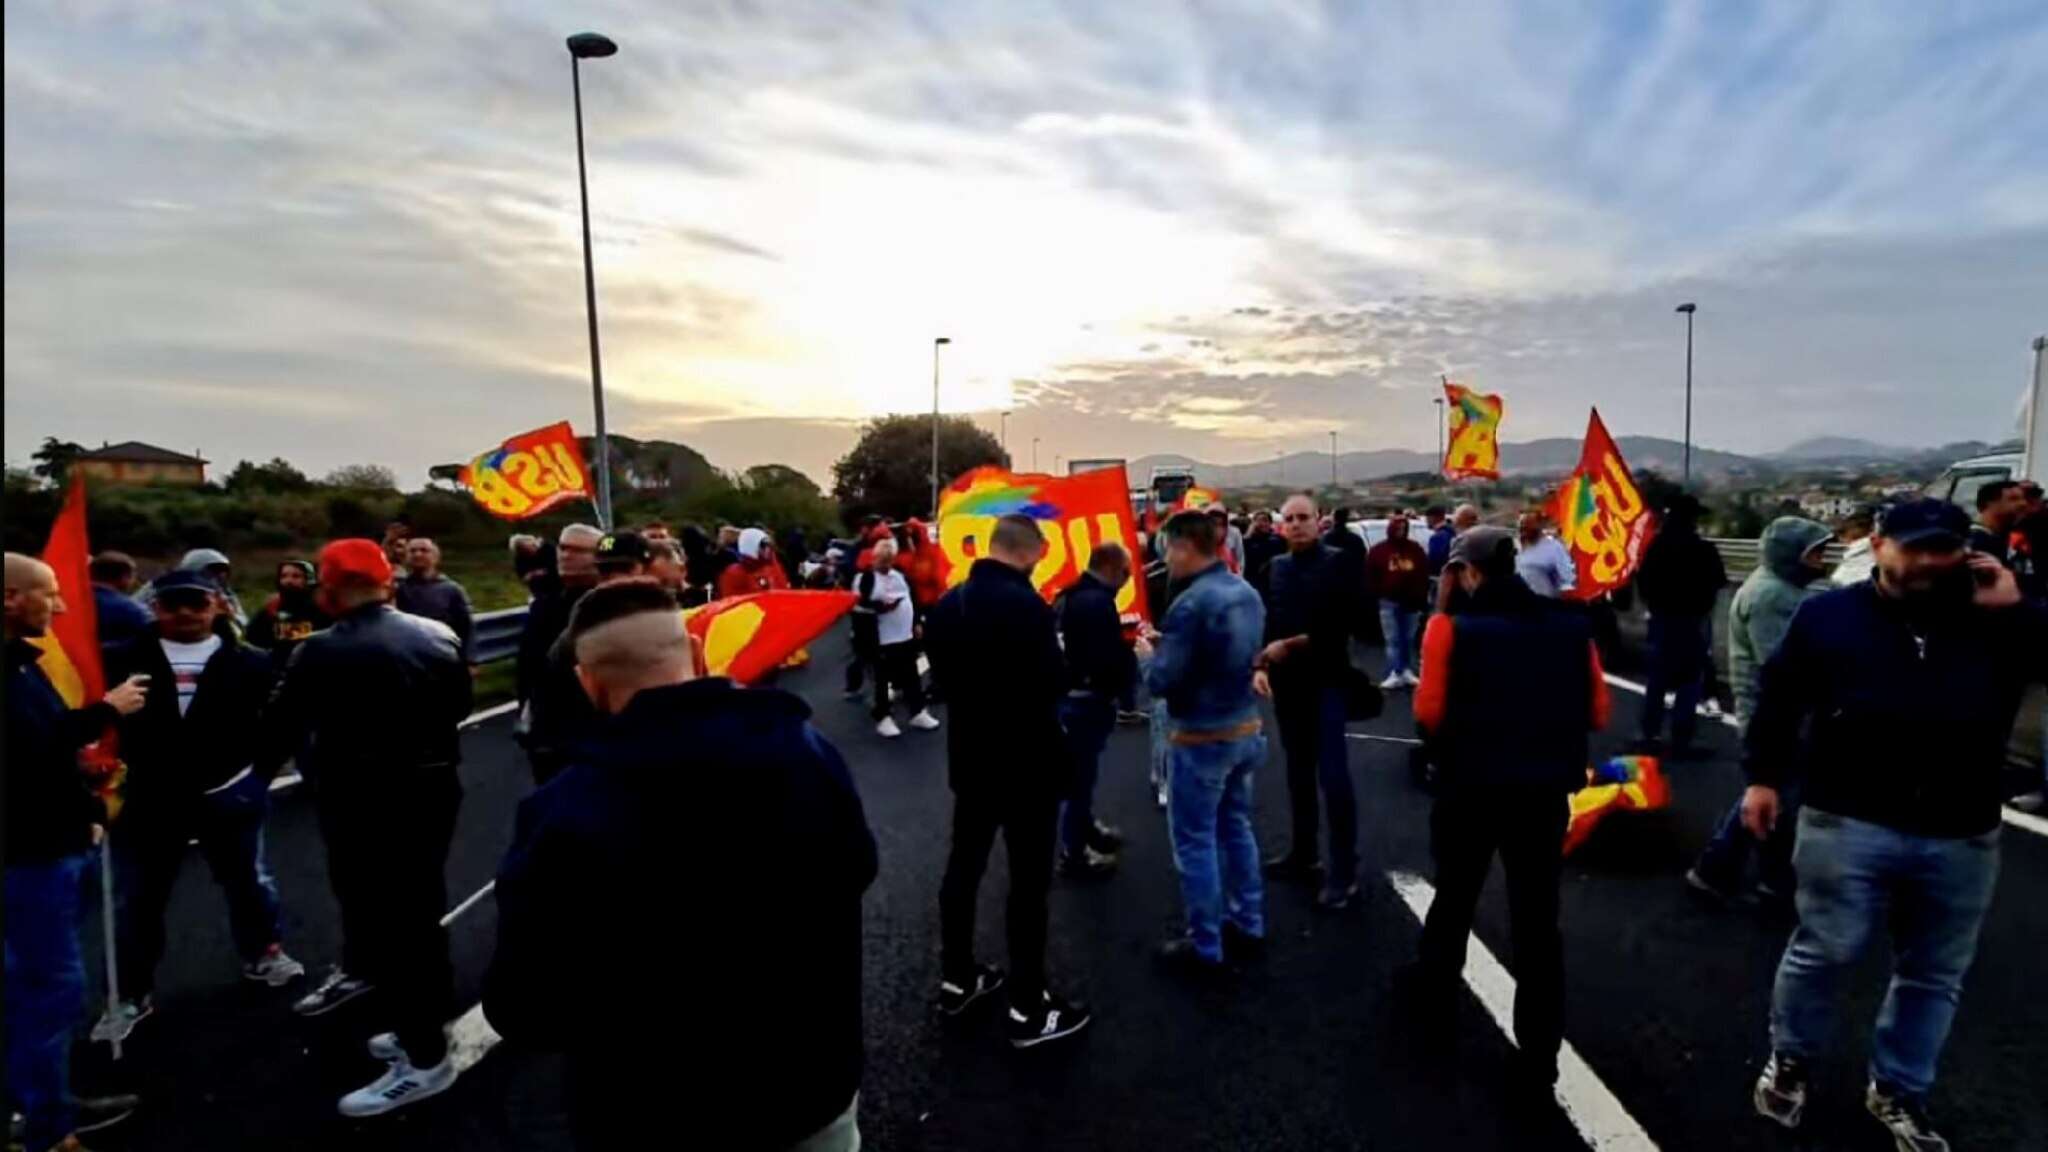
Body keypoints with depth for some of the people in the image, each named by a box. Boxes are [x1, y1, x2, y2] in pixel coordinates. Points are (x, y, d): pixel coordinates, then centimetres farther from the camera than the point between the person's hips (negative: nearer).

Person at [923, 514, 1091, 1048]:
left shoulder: (946, 604, 3)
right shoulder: (1027, 605, -23)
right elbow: (1053, 684, -21)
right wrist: (1061, 664, -2)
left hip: (970, 755, 8)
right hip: (1028, 761, -7)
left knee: (964, 864, 17)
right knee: (1028, 879, 2)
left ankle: (956, 978, 32)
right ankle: (1027, 1008, 12)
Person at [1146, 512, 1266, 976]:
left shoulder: (1190, 604, -23)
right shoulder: (1246, 592, 3)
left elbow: (1162, 681, -23)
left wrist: (1151, 654, -1)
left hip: (1201, 737, -8)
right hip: (1245, 728, 8)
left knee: (1195, 840, 4)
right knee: (1236, 826, 20)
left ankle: (1205, 948, 15)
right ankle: (1248, 926, 32)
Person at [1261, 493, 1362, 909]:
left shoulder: (1336, 563, -6)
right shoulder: (1276, 568, 9)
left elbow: (1341, 625, -15)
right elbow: (1267, 620, 9)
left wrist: (1290, 645, -16)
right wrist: (1264, 657, -7)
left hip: (1325, 681, -5)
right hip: (1287, 682, 6)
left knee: (1333, 776, -6)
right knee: (1298, 773, 15)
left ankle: (1344, 872, 3)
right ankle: (1302, 854, 28)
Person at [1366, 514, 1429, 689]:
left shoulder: (1415, 549, 5)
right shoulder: (1378, 550, -2)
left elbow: (1424, 575, 5)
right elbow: (1370, 576, -1)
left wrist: (1421, 598, 0)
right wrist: (1377, 596, -4)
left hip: (1411, 601, 3)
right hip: (1389, 602, -2)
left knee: (1409, 639, 10)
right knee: (1393, 640, -2)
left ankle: (1407, 672, 20)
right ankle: (1395, 674, -3)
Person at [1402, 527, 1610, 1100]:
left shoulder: (1452, 627, -12)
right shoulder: (1571, 626, -1)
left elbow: (1430, 712, -14)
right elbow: (1597, 713, 3)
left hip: (1471, 787, -2)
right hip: (1545, 789, 2)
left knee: (1455, 895, 21)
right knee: (1537, 922, 10)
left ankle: (1434, 990, 43)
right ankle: (1539, 1059, 18)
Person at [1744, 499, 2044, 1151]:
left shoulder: (1996, 619, 5)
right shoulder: (1830, 614, -2)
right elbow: (1779, 698, 2)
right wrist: (1763, 776, -2)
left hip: (1963, 837, 4)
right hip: (1849, 824, -3)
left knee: (1935, 976, 16)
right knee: (1823, 953, 6)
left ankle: (1897, 1091, 34)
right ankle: (1789, 1062, 27)